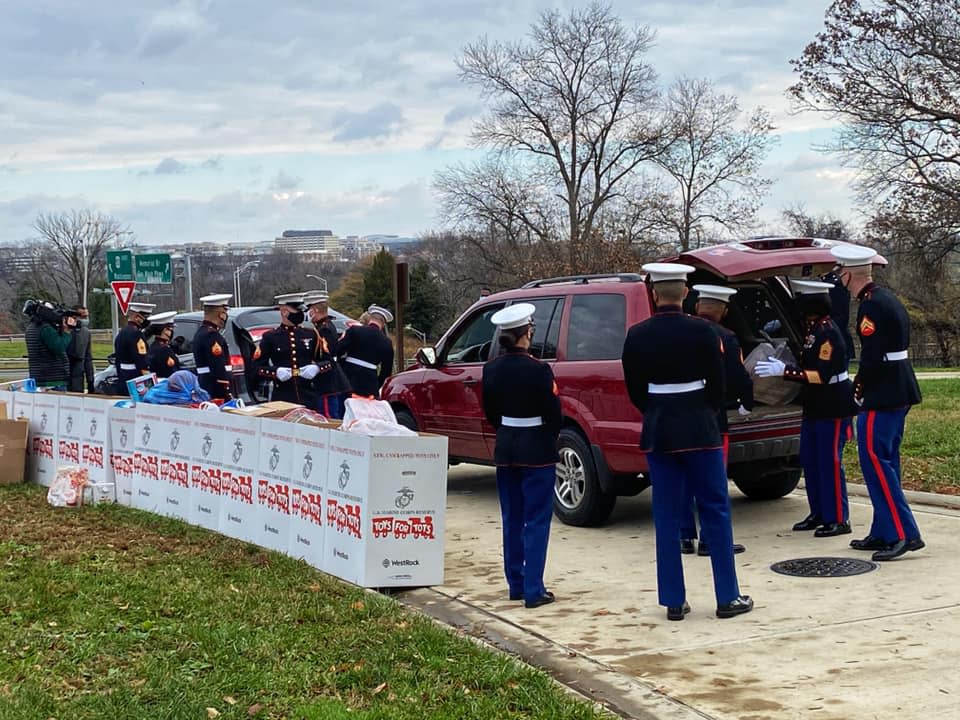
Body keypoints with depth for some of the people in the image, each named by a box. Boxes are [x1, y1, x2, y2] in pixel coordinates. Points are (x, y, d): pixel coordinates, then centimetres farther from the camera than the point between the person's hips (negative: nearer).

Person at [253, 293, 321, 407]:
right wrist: (276, 372, -15)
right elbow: (257, 367, 3)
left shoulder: (311, 335, 11)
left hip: (308, 397, 2)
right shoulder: (270, 337, 4)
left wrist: (316, 368, -8)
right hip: (282, 399, -2)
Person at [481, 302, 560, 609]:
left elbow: (490, 411, 8)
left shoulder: (491, 369, 0)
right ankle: (533, 590, 1)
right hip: (537, 451, -5)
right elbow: (553, 413, -12)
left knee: (512, 520, 15)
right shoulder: (538, 370, -18)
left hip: (505, 448, 6)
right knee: (536, 521, 1)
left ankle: (516, 584, 22)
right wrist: (551, 439, 7)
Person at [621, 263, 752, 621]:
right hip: (699, 429, -2)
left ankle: (674, 601, 10)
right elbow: (718, 384, -3)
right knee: (715, 510, 6)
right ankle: (727, 597, 9)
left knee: (666, 516, 8)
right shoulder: (703, 331, -9)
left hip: (657, 431, 2)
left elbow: (634, 389, 4)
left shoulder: (637, 336, -3)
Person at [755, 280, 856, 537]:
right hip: (814, 406, 10)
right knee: (809, 460, 13)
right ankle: (819, 513, 23)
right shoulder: (810, 327, 8)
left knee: (830, 462, -5)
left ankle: (838, 519, 3)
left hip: (833, 407, -10)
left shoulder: (828, 333, -20)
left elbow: (822, 375, -25)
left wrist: (785, 371, -28)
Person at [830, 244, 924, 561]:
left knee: (875, 461, -7)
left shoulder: (870, 306, -17)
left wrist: (859, 387, -6)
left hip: (881, 398, -10)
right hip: (900, 392, 10)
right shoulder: (888, 299, 13)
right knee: (885, 462, 14)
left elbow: (873, 357, -21)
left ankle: (904, 533, -9)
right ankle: (883, 533, 19)